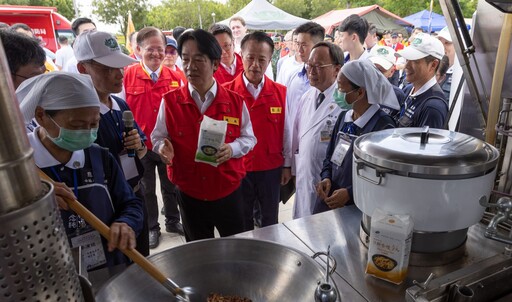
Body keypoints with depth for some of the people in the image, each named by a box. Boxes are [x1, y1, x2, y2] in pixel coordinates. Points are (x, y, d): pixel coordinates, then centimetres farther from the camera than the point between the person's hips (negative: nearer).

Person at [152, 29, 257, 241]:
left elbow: (249, 138, 1)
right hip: (189, 194, 1)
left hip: (229, 192, 0)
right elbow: (158, 137, 2)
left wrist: (232, 148, -19)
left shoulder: (235, 101, -7)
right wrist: (163, 147, -21)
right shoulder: (169, 101, -7)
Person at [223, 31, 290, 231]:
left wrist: (287, 165, 6)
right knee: (242, 221, 18)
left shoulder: (280, 92, -4)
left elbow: (286, 130, 2)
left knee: (270, 220, 19)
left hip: (272, 168, 1)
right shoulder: (226, 92, -8)